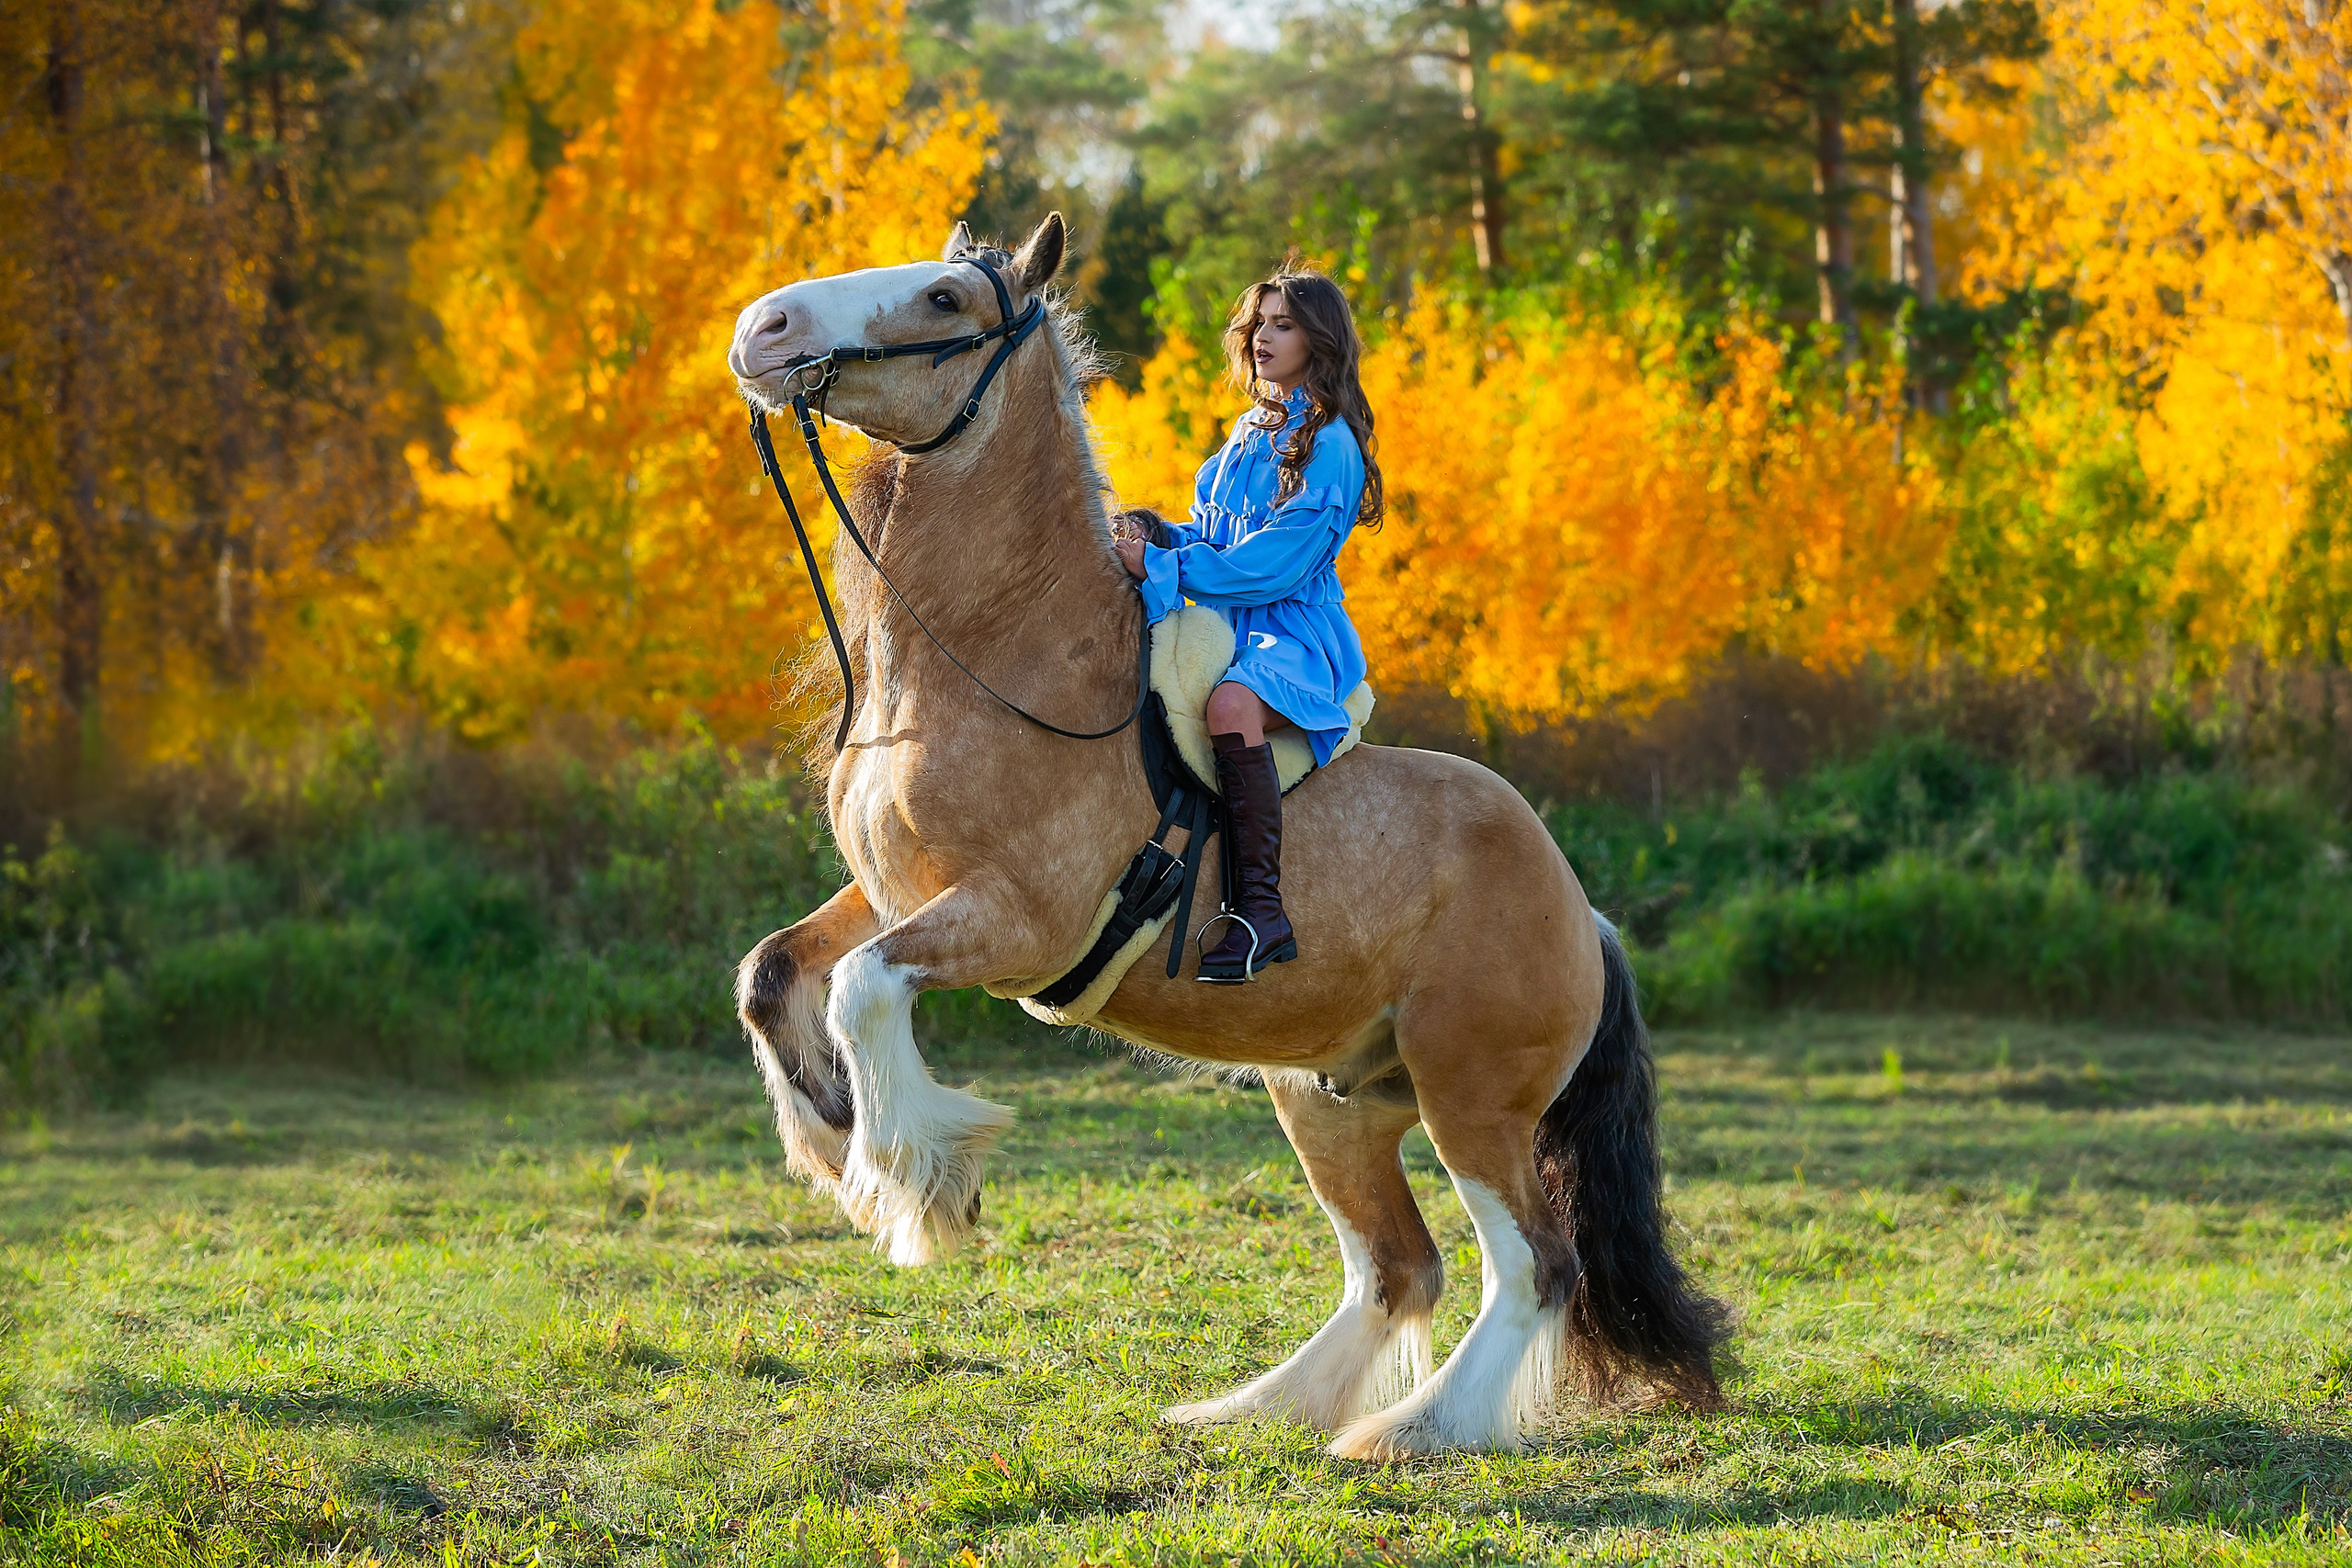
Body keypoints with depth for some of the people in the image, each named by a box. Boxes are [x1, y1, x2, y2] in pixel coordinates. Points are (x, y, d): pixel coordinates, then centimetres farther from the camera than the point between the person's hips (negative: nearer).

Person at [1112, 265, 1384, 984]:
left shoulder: (1328, 446, -10)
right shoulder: (1250, 433, 18)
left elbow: (1267, 566, -17)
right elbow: (1209, 534, 21)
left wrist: (1160, 566, -18)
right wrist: (1156, 537, -1)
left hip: (1297, 633, -9)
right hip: (1224, 626, 9)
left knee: (1232, 702, -39)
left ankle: (1263, 908, -40)